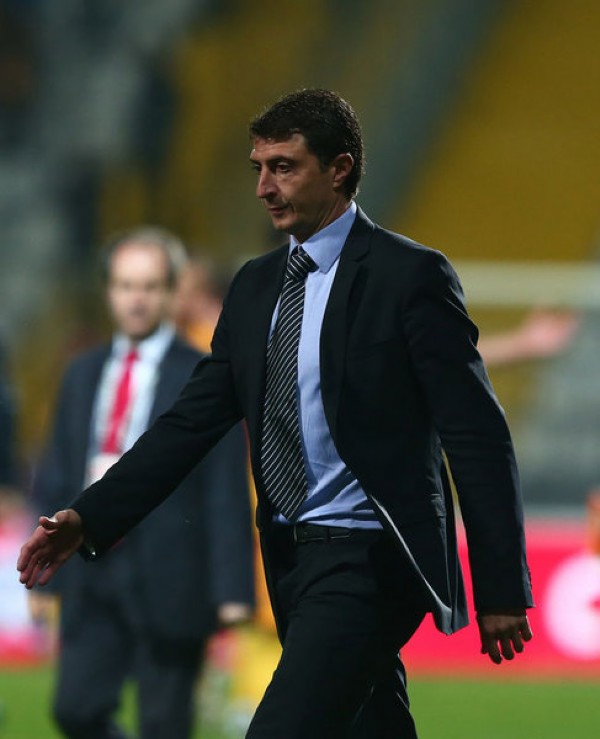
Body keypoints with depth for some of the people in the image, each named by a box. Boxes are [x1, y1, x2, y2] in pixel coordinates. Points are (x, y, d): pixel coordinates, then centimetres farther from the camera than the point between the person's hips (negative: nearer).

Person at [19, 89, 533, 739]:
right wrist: (87, 520, 0)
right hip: (293, 557, 8)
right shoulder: (255, 286, 13)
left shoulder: (410, 276, -8)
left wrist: (502, 588, -12)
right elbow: (193, 420, 11)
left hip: (367, 561, -8)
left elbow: (477, 436, -10)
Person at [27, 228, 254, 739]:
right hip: (91, 576, 5)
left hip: (166, 581, -5)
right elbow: (58, 479, 17)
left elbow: (228, 494, -6)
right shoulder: (84, 374, 14)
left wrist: (233, 588, -12)